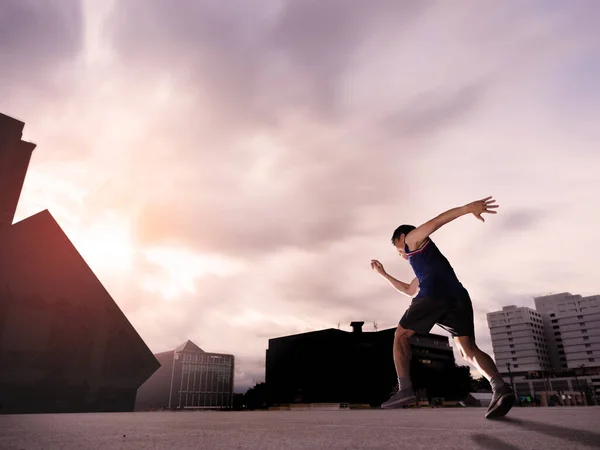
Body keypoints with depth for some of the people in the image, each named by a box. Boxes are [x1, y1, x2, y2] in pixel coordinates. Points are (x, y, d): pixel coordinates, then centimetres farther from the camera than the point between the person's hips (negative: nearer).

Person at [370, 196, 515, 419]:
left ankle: (404, 389, -6)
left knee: (401, 335, 7)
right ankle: (499, 386, -26)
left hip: (434, 295, -7)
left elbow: (437, 220, 2)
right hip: (458, 297, 8)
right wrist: (384, 274, 59)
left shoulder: (413, 239, 20)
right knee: (468, 349, -1)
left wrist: (467, 208, -14)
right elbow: (409, 289, 52)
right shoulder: (424, 262, 43)